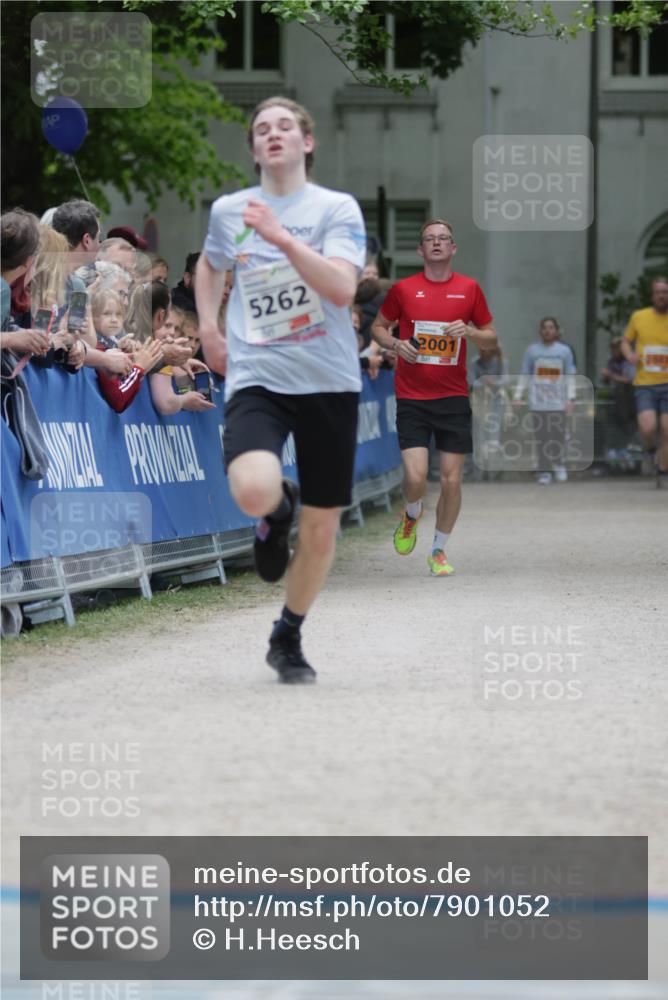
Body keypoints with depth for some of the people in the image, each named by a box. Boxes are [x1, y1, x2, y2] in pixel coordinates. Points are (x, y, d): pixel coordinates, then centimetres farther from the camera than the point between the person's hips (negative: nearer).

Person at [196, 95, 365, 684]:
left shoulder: (337, 208, -1)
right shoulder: (228, 210, 9)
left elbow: (342, 287, -17)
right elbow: (210, 264, 31)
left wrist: (281, 237, -24)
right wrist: (208, 326, 17)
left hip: (328, 381, 0)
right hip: (256, 378, 1)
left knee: (321, 530, 5)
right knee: (253, 491, -29)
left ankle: (289, 639, 28)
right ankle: (277, 509, 10)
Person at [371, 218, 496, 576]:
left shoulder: (469, 289, 5)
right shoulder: (403, 289, 2)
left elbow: (491, 338, 12)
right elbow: (378, 327, 14)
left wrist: (468, 331, -9)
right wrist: (395, 344, -7)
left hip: (454, 398, 1)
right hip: (412, 398, -1)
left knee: (451, 480, 0)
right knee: (416, 476, -13)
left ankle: (438, 551, 17)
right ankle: (411, 516, 22)